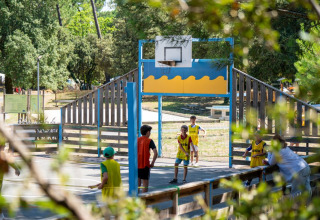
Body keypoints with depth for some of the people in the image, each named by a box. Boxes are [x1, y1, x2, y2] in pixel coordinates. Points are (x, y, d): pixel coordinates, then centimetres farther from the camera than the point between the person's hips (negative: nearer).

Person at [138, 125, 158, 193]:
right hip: (145, 165, -5)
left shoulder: (137, 140, 6)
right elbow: (155, 153, -15)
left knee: (137, 184, 13)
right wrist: (152, 163, -5)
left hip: (137, 165, 5)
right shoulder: (149, 141, -6)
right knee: (145, 184, 3)